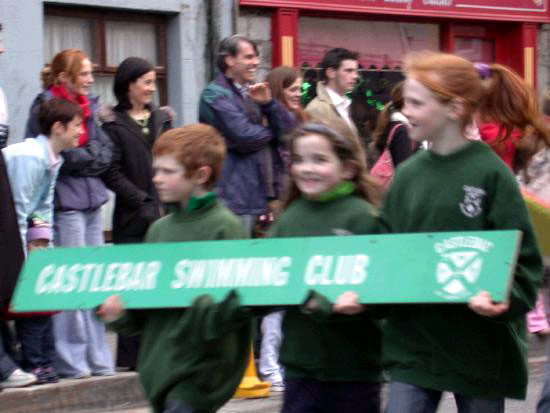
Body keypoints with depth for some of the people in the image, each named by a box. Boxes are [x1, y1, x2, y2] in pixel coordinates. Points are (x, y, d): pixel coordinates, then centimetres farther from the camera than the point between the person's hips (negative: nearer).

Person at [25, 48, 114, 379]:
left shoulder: (86, 105, 15)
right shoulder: (46, 107, -8)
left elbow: (105, 150, 10)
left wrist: (80, 156, -7)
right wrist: (89, 156, -5)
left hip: (92, 198, 8)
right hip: (65, 202, -8)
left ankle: (98, 359, 14)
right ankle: (72, 361, -1)